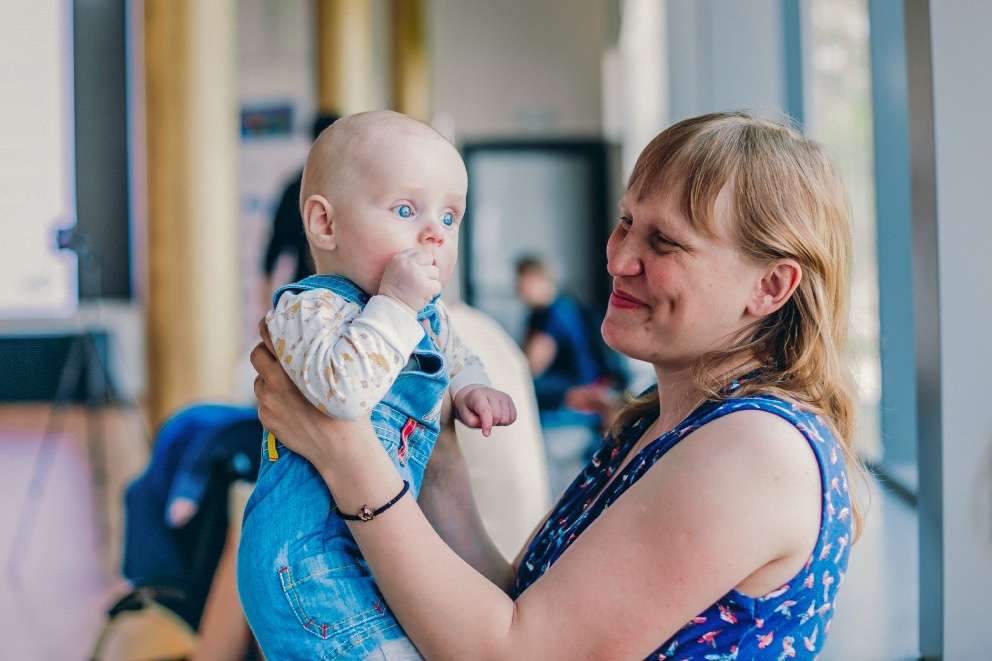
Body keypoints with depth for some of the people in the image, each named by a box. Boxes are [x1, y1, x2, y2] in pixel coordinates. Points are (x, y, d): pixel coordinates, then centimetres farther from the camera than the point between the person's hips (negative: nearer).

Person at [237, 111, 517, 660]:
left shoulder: (430, 315, 9)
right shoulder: (308, 308, -18)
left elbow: (459, 360, 31)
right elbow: (342, 388, -38)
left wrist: (469, 391, 8)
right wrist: (395, 303, -30)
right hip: (308, 552, -9)